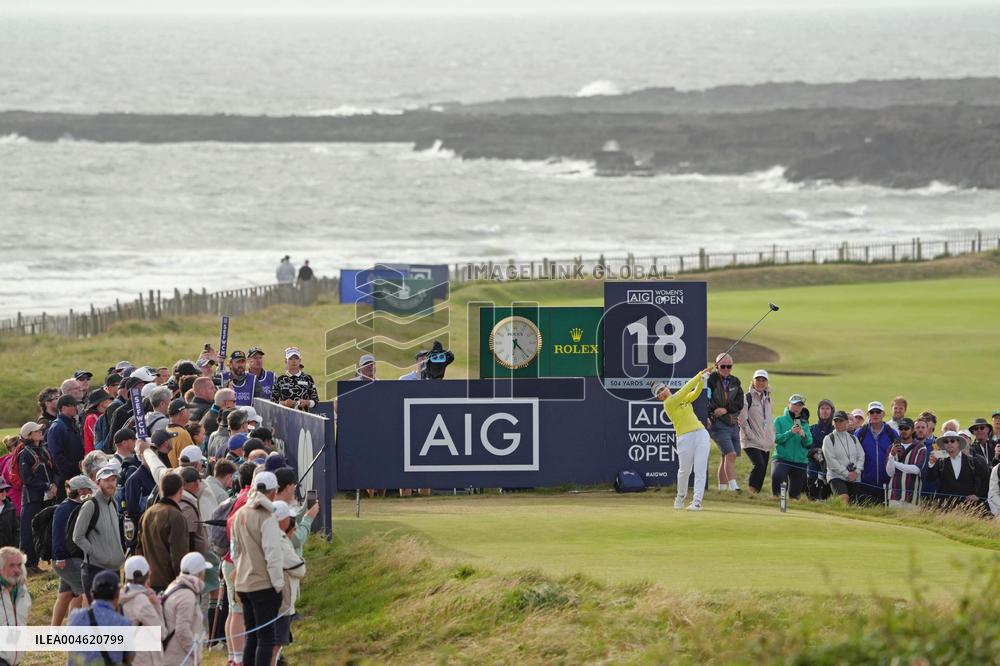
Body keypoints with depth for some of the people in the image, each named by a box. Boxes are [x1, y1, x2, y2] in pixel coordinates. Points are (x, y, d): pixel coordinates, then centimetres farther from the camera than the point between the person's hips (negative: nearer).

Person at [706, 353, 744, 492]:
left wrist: (725, 409, -12)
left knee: (726, 458, 9)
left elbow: (740, 404, 4)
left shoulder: (735, 382, 11)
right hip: (718, 424, -6)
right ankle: (733, 486, -22)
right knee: (731, 454, -18)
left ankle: (722, 489, 15)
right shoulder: (711, 379, -4)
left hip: (733, 423, 6)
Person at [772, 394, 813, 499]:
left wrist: (804, 435, -20)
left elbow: (809, 442, 1)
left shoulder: (804, 424, 12)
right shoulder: (780, 420, 4)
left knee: (795, 492, 5)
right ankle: (776, 498, -15)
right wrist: (790, 433, -20)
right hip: (782, 458, -4)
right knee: (776, 476, -33)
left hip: (800, 461, 4)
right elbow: (776, 438, -8)